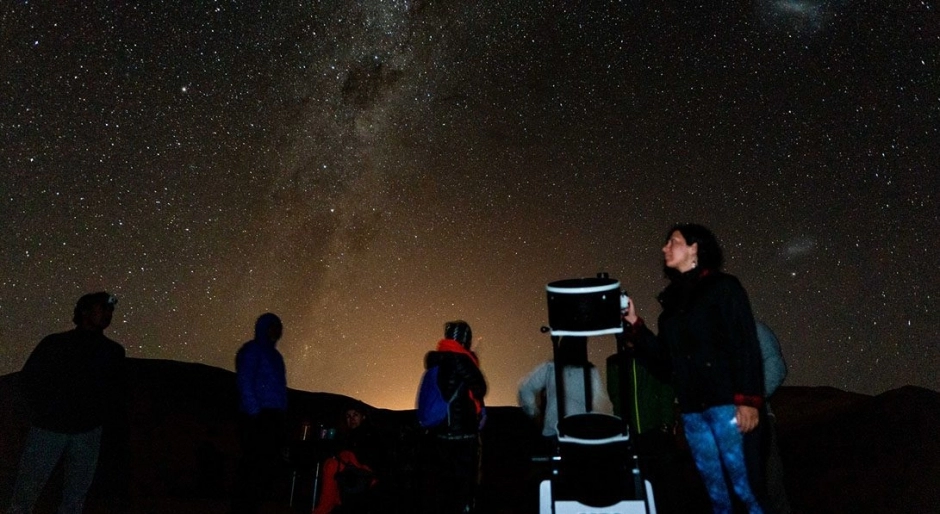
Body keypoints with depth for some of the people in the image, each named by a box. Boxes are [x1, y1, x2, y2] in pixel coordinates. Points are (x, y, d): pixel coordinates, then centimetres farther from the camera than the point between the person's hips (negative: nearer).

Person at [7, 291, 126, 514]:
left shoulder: (114, 351, 7)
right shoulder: (55, 343, 0)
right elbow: (28, 378, 6)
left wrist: (107, 413, 1)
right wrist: (45, 409, -2)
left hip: (88, 433, 2)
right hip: (49, 428, -2)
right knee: (27, 488, 3)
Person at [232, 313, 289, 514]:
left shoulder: (274, 355, 23)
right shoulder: (252, 349, -1)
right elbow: (244, 382, -11)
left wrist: (282, 420, 13)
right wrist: (255, 413, -18)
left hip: (274, 418, 8)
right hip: (258, 418, -8)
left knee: (269, 467, 8)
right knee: (254, 467, -9)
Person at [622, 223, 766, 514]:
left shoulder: (723, 287, -2)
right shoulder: (673, 298, 15)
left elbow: (746, 346, -9)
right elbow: (665, 355, 15)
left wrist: (748, 400, -17)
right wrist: (633, 324, 7)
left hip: (725, 402, -6)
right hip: (692, 408, 6)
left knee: (744, 484, -5)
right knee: (714, 487, 11)